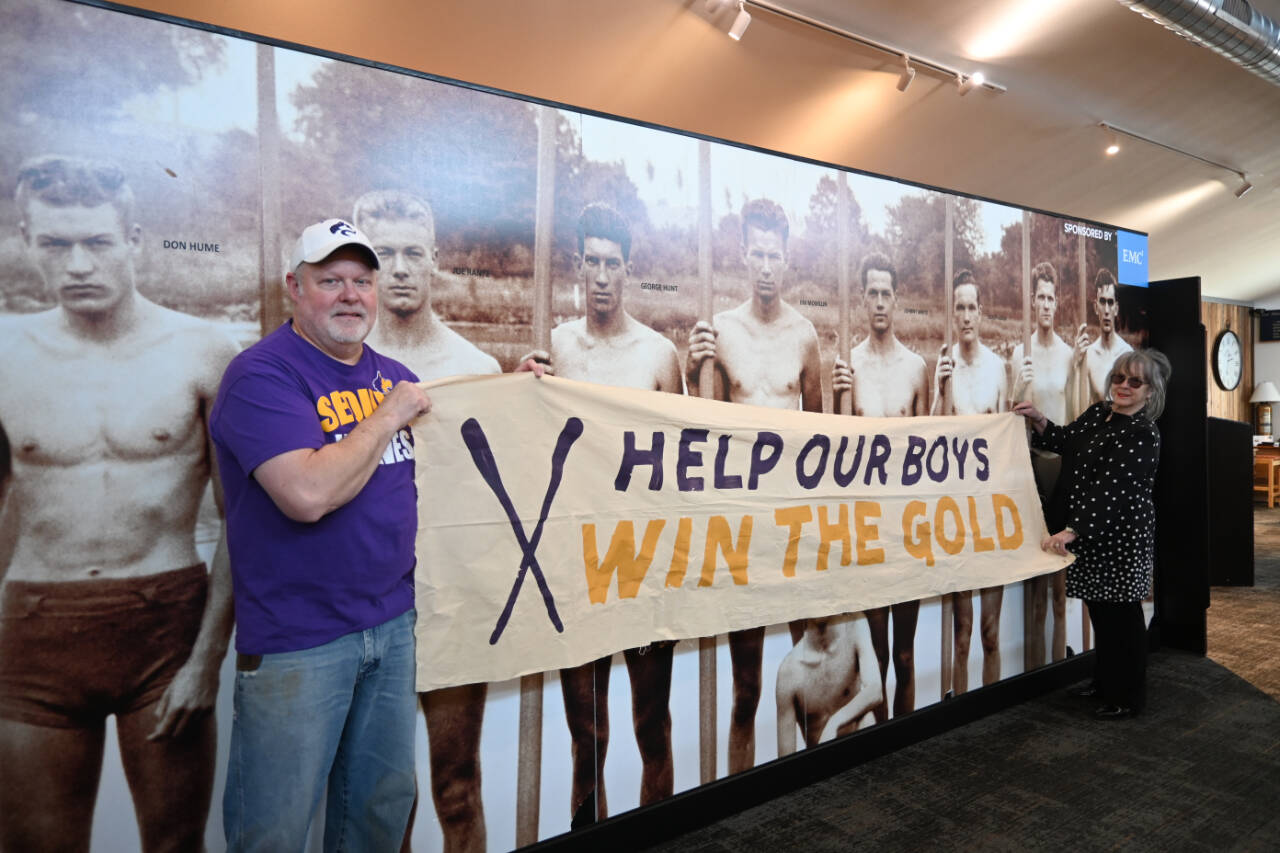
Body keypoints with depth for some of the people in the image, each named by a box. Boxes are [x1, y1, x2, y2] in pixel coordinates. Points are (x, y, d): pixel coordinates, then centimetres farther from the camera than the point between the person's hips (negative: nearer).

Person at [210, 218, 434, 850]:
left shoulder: (391, 375, 9)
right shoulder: (261, 375, -14)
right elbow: (309, 493, -28)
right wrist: (389, 416, -17)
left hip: (393, 623, 7)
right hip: (297, 642, -6)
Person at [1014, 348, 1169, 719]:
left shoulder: (1143, 434, -18)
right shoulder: (1098, 412, 6)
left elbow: (1112, 491, -26)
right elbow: (1064, 441, 20)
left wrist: (1072, 531, -31)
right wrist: (1038, 420, 1)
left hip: (1120, 537, -7)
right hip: (1090, 534, 7)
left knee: (1121, 615, 5)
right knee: (1099, 608, 18)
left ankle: (1128, 697, 21)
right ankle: (1105, 681, 35)